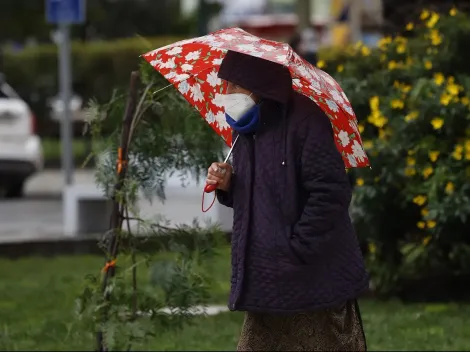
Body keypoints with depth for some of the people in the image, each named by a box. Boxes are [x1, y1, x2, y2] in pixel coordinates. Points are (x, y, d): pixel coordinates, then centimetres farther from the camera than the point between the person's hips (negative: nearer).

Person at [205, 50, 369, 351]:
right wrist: (228, 186, 2)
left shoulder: (304, 121, -14)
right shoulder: (247, 129, 13)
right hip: (267, 284, 8)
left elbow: (331, 194, -20)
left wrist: (296, 250, -19)